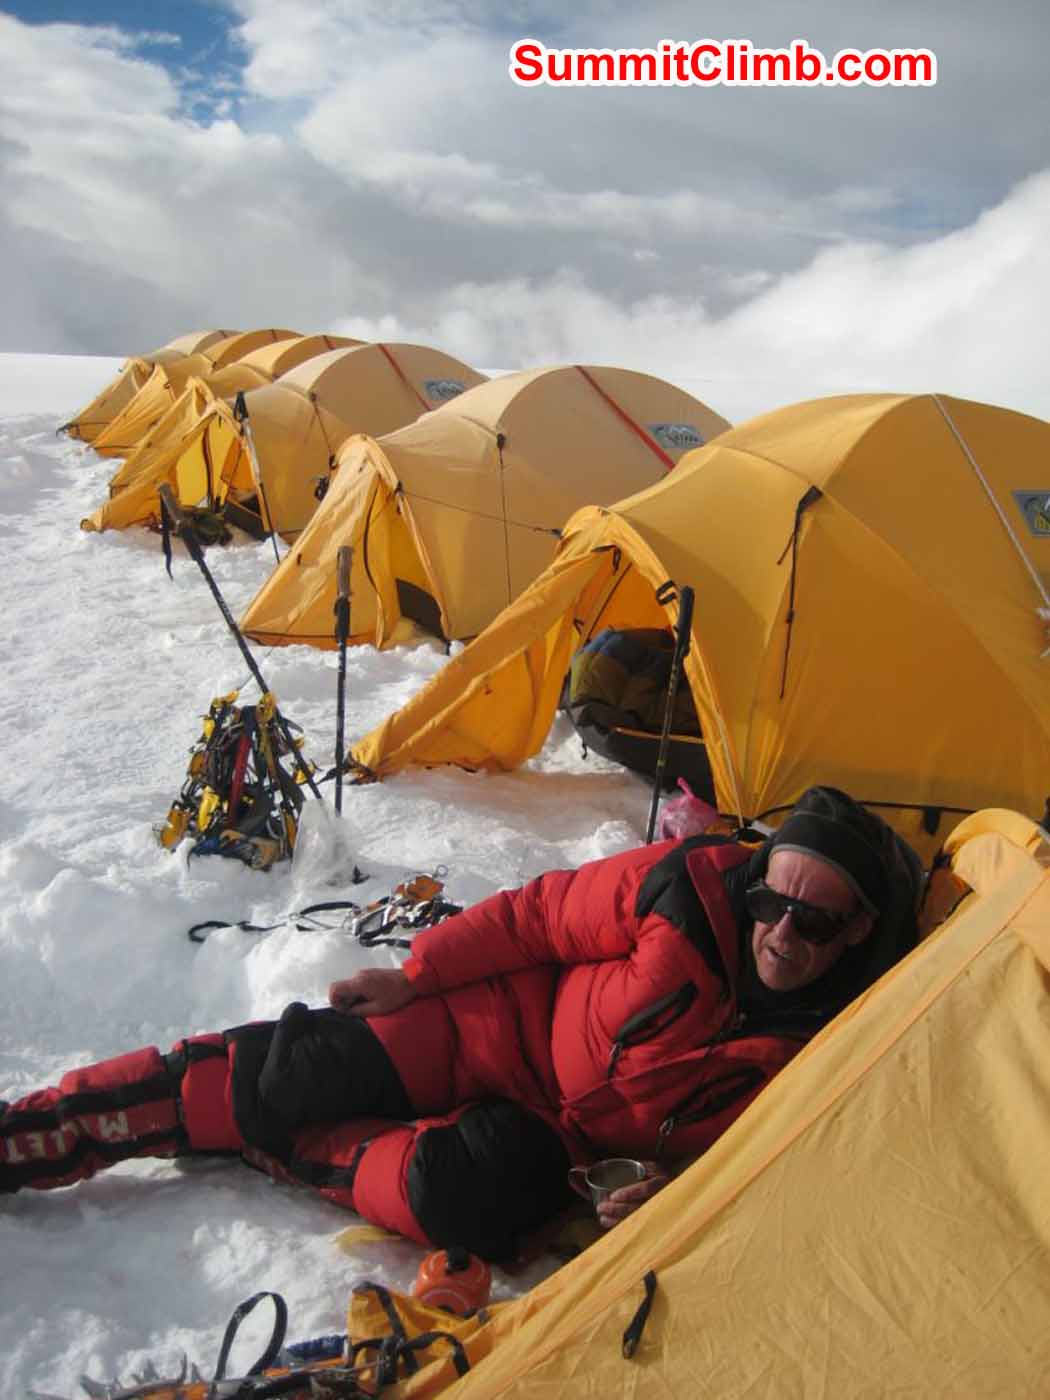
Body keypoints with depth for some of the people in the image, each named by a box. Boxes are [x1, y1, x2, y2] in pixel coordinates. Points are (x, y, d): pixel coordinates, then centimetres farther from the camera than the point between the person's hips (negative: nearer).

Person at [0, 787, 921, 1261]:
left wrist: (681, 1188, -19)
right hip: (518, 1025, 0)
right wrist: (415, 974, -5)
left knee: (465, 1198, -30)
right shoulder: (696, 887, -22)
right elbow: (542, 914, -11)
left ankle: (288, 1153, 0)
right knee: (288, 1072, -10)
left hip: (572, 1144, 1)